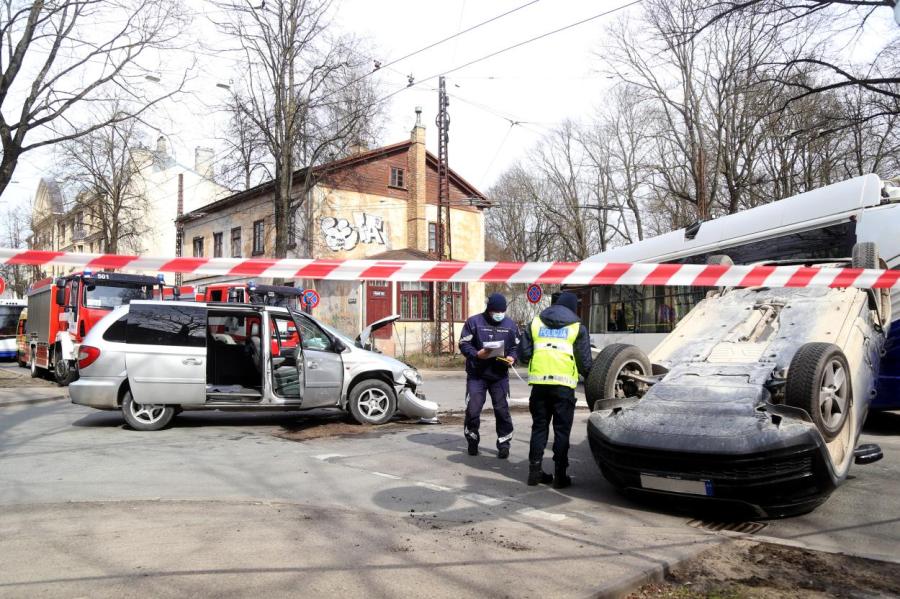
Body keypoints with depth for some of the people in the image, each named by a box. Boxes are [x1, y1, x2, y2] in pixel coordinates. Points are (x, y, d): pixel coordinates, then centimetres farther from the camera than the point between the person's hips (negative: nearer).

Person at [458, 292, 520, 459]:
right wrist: (477, 354, -22)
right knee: (472, 410, -2)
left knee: (502, 410, 2)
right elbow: (463, 344, -5)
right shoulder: (474, 322, -4)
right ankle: (472, 441, 20)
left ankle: (504, 443, 16)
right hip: (476, 375, -2)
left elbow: (516, 347, 11)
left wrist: (512, 358, -9)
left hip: (500, 376, 2)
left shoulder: (510, 325, 5)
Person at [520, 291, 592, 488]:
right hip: (564, 385, -2)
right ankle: (560, 475, 7)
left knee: (539, 427, 12)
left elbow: (524, 355, 9)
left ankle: (535, 471, 14)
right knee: (562, 430, 5)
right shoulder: (577, 327, 5)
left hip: (539, 383, 3)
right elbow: (585, 362, 2)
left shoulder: (535, 323, 12)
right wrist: (586, 374, 23)